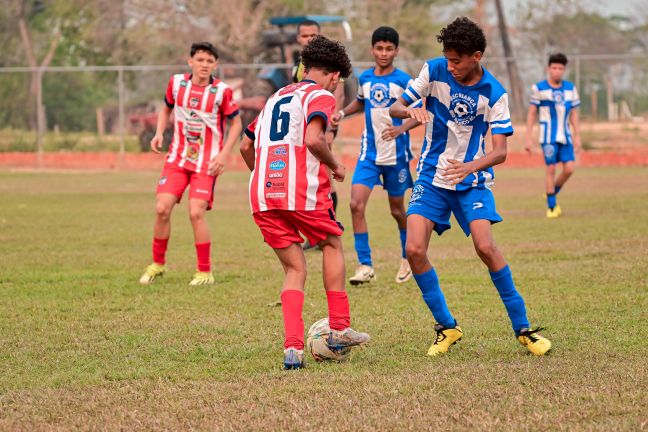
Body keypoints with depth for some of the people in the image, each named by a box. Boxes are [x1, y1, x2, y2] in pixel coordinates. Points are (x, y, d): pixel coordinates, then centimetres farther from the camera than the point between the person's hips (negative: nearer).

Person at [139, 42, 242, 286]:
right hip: (177, 157, 3)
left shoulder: (222, 91, -11)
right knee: (162, 208, -6)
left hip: (207, 162, -3)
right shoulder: (176, 83, -1)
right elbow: (166, 108, 17)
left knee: (196, 213, -14)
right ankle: (158, 264, 13)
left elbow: (236, 123, 0)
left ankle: (205, 272, 0)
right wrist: (159, 133, 0)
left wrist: (224, 153, -11)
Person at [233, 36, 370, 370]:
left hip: (262, 192, 6)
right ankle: (339, 328, 17)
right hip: (302, 191, -6)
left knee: (294, 269, 10)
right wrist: (335, 166, 0)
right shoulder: (321, 96, 2)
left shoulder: (277, 97, 24)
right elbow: (313, 140, -17)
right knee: (332, 245, 20)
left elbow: (246, 146, 27)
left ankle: (293, 348, -6)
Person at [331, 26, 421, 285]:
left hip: (396, 155, -3)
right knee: (356, 204, -14)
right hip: (369, 153, 3)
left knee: (397, 210, 9)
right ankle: (365, 265, -10)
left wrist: (402, 128, -25)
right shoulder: (365, 79, 5)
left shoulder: (403, 81, -8)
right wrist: (343, 113, 7)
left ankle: (408, 258, 34)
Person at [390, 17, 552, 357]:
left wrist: (470, 167, -34)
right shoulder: (434, 71, -7)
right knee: (414, 250, -14)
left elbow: (500, 151, -14)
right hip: (431, 176, 2)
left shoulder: (493, 93, -11)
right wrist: (410, 111, -26)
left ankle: (522, 327, -7)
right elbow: (394, 108, -2)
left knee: (485, 246, -21)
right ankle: (446, 326, 3)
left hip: (472, 180, -2)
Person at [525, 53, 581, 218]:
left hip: (565, 136, 4)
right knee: (551, 169, -5)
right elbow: (531, 113, 0)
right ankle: (551, 207, 4)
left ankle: (553, 193, 21)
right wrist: (529, 138, -3)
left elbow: (574, 114, 12)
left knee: (569, 169, -5)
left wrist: (577, 137, 7)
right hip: (548, 136, -4)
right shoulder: (539, 88, -3)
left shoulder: (570, 88, 8)